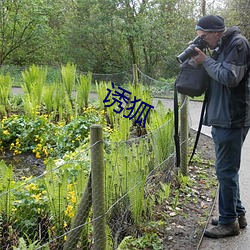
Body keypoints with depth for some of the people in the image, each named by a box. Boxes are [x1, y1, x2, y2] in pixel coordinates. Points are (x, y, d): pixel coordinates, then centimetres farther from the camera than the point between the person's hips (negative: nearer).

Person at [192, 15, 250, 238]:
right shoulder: (221, 48, 16)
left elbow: (230, 77, -21)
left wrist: (206, 61, -11)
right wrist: (203, 60, 4)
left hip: (232, 120, -10)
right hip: (221, 119, 10)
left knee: (226, 171, -3)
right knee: (228, 170, 16)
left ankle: (229, 222, 9)